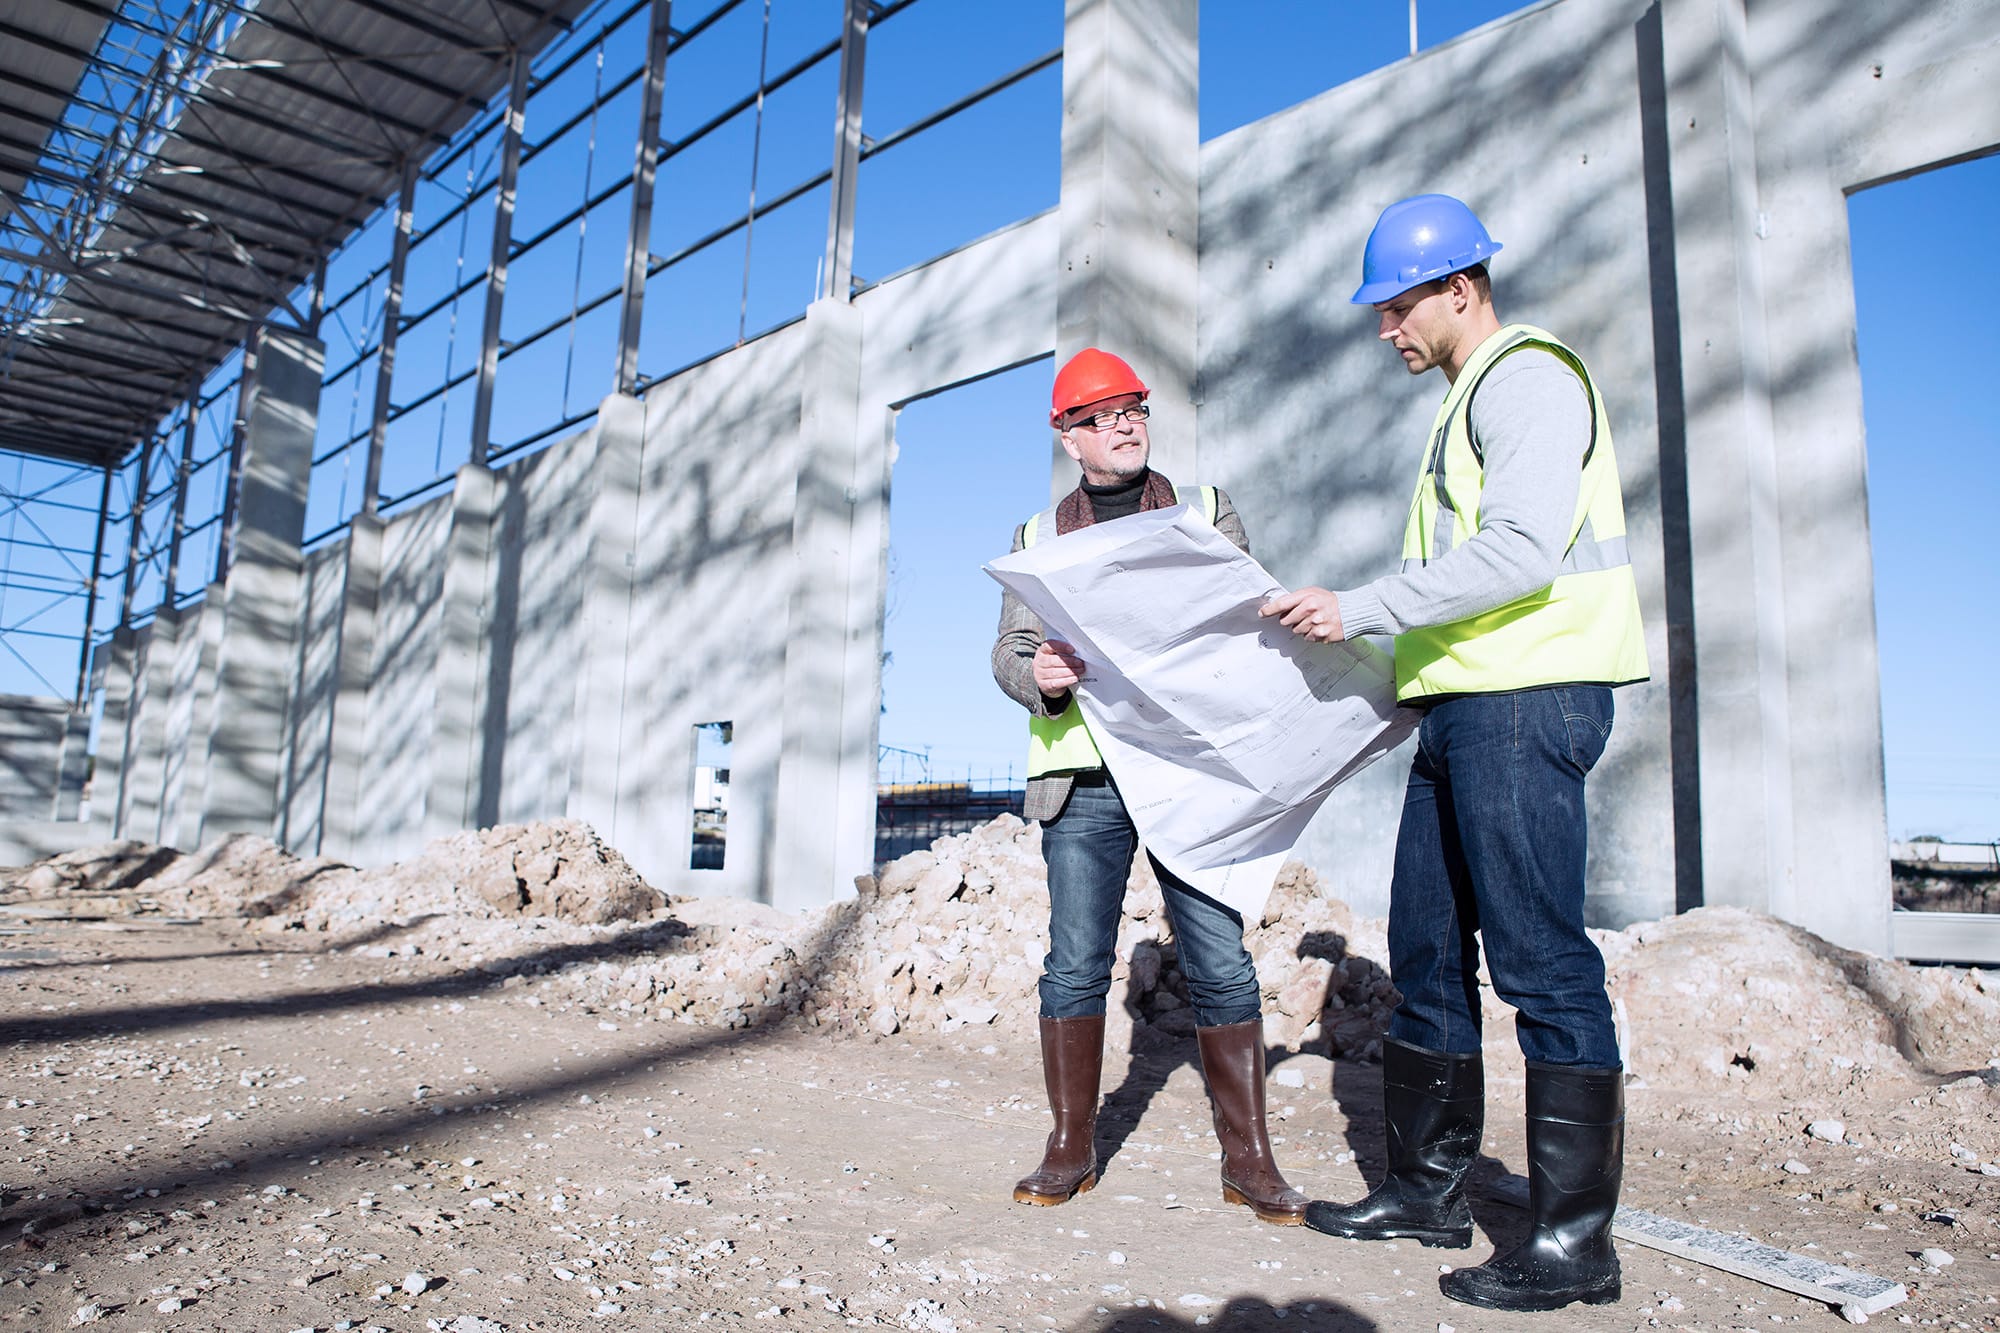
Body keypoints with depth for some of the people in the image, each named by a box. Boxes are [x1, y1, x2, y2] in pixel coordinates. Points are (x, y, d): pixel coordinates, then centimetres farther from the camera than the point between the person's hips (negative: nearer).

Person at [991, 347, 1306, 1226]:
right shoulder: (1040, 535, 16)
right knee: (1075, 964, 3)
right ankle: (1071, 1148, 16)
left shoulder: (1205, 512, 14)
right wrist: (1038, 674, -14)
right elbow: (1009, 649, 10)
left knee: (1221, 964, -1)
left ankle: (1248, 1159, 11)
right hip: (1082, 778, 1)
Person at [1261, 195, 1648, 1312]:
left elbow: (1520, 552, -20)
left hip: (1527, 698, -10)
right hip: (1463, 705, 10)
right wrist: (1407, 673, 21)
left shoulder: (1527, 375, -5)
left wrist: (1362, 610, -17)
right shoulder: (1469, 400, 25)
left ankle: (1577, 1238, 3)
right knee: (1429, 953, 11)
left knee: (1540, 960, -7)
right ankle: (1429, 1190, 21)